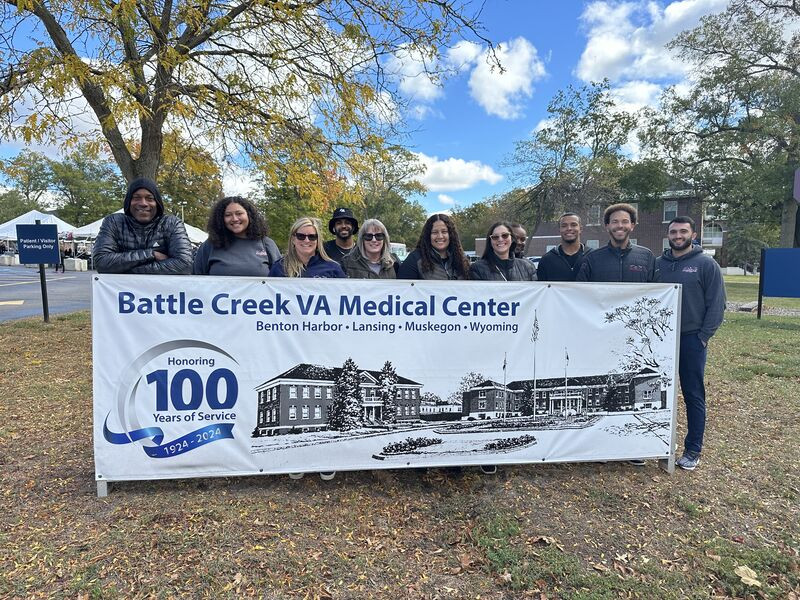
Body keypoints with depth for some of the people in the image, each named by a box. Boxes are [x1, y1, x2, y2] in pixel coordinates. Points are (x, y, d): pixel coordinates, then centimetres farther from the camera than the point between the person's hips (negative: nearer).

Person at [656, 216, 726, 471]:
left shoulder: (706, 264, -3)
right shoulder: (658, 264, 7)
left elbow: (716, 304, -6)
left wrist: (703, 336, -10)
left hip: (692, 340, -3)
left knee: (694, 396, 5)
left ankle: (693, 451, 15)